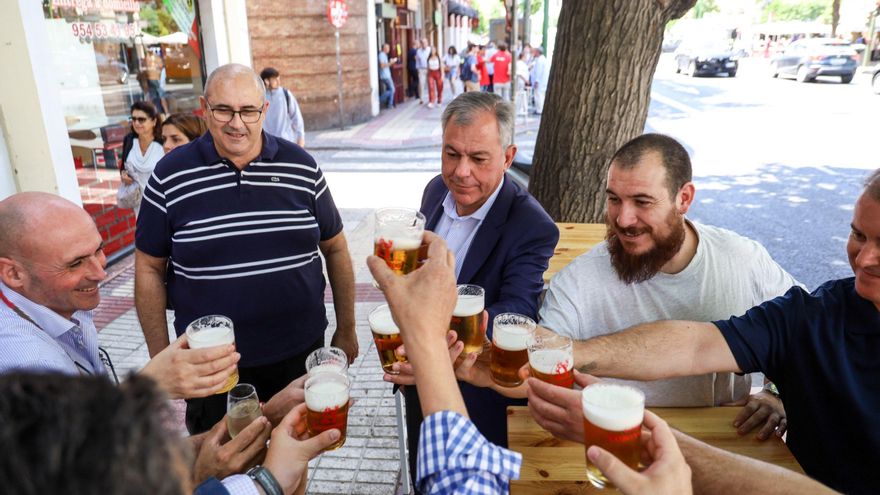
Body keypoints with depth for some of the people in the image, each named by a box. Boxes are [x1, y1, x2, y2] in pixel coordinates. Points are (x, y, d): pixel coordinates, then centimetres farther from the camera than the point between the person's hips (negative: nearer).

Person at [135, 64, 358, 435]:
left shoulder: (301, 167, -4)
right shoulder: (170, 177, -6)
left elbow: (335, 249, 4)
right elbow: (149, 268, 0)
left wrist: (346, 330, 5)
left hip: (300, 353, 1)